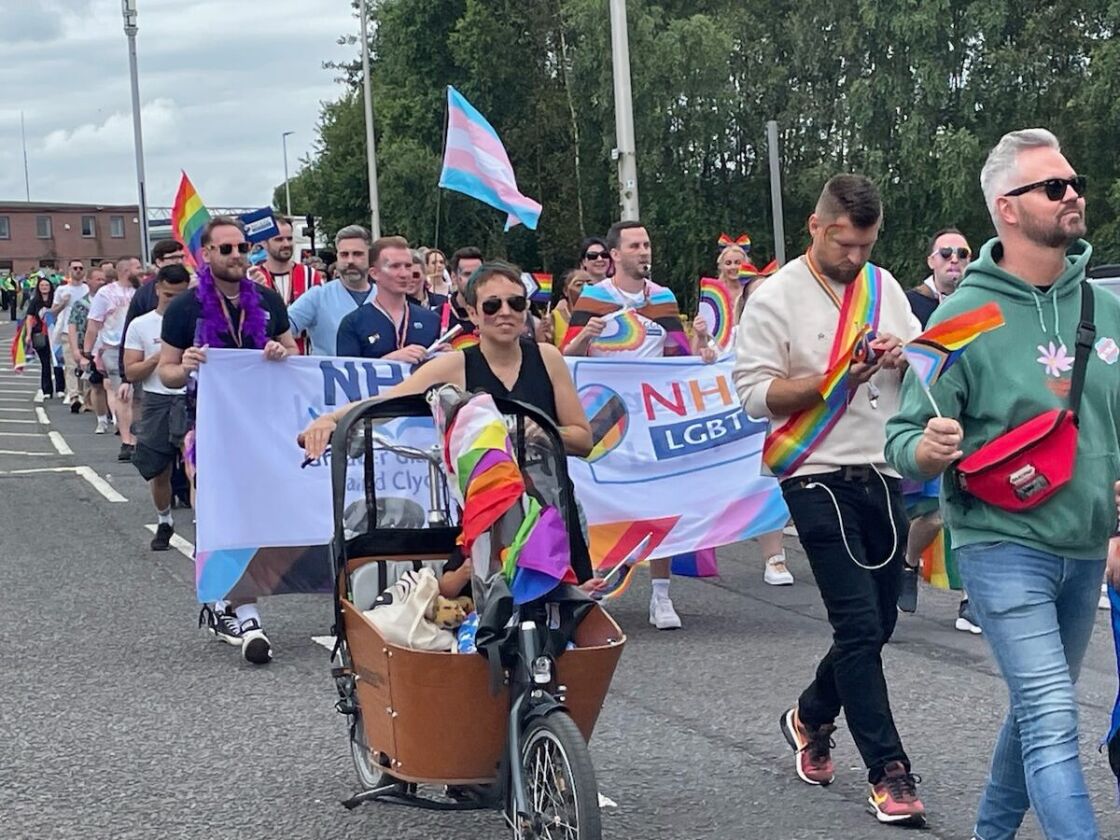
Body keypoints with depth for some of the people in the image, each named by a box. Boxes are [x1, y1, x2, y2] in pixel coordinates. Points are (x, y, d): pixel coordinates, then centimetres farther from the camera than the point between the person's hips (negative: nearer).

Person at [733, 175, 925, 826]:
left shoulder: (883, 286, 9)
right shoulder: (776, 298, -7)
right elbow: (756, 393, -11)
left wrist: (902, 356, -8)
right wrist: (836, 379, -21)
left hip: (883, 475, 6)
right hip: (819, 478, -6)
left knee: (878, 622, 14)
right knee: (859, 626, -8)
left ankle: (812, 717, 37)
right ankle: (888, 771, -2)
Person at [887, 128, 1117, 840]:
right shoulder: (965, 316, -11)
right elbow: (903, 440, -9)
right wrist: (930, 449, -31)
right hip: (1004, 546, -6)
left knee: (1040, 711, 19)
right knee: (1054, 725, -13)